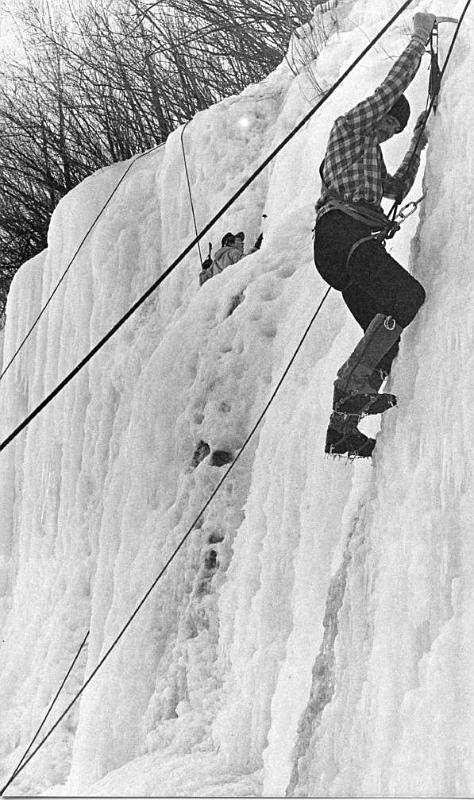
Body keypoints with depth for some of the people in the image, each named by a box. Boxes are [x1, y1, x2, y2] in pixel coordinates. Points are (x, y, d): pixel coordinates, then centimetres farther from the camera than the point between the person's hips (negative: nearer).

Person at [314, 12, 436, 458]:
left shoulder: (370, 157, 37)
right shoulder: (350, 125, 13)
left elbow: (398, 189, 45)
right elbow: (395, 85, 10)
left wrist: (419, 141, 42)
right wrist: (419, 38, 20)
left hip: (359, 244, 9)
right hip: (341, 231, -9)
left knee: (384, 338, -1)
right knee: (407, 295, -28)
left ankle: (342, 430, -6)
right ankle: (354, 385, -34)